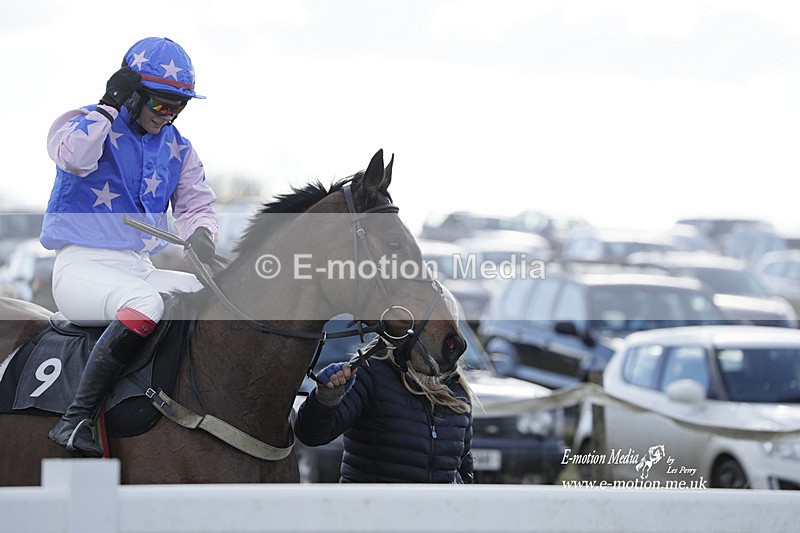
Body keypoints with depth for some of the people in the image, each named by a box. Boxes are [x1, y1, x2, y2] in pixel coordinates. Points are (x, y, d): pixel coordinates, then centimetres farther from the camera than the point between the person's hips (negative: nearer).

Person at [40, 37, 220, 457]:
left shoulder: (178, 149, 16)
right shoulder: (86, 122, -1)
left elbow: (195, 206, 16)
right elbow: (74, 156, -23)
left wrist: (200, 234, -7)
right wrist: (110, 104, -17)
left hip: (142, 269, 7)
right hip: (83, 266, -7)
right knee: (145, 303, -37)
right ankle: (76, 420, -36)